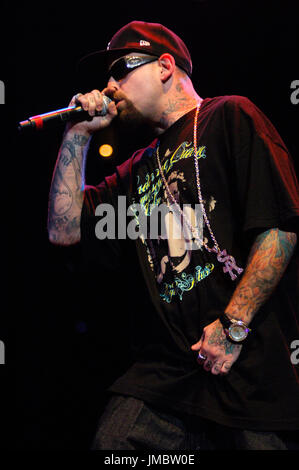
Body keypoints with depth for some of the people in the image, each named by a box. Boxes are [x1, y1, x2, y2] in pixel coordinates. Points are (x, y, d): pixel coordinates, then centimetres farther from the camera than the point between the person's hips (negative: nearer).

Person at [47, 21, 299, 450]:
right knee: (113, 438, -12)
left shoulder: (230, 117, 3)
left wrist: (234, 325, -14)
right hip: (167, 369, 6)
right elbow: (64, 230, 19)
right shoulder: (139, 168, 25)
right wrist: (77, 136, 15)